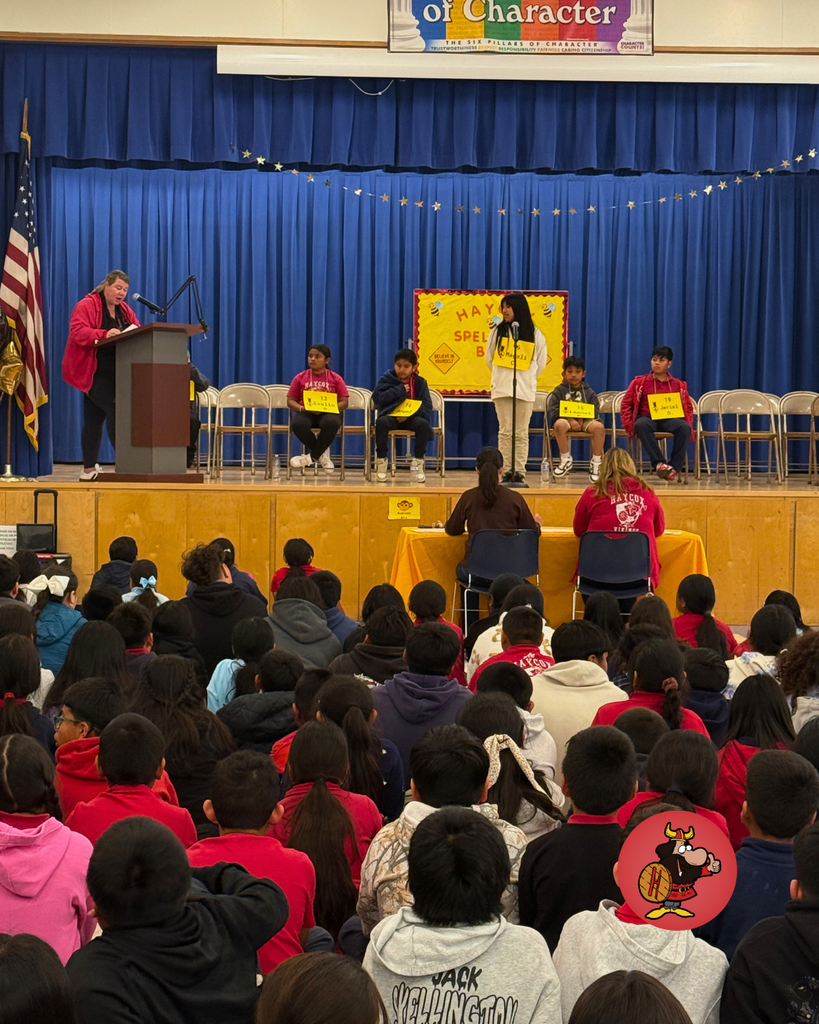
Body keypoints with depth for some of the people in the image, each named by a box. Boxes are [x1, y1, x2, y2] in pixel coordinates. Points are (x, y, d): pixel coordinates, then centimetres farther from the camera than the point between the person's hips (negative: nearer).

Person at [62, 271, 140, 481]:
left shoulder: (125, 310, 16)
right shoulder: (86, 306, -8)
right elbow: (78, 332, -20)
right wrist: (104, 334, -34)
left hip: (117, 373, 8)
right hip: (94, 372, -8)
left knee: (95, 419, 10)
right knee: (113, 410, -20)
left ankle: (89, 469, 13)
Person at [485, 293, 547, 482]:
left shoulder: (535, 334, 4)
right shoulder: (497, 331, 7)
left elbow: (541, 362, 10)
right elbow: (489, 358, 14)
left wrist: (527, 378, 10)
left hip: (525, 389, -1)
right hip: (501, 388, 1)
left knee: (521, 433, 0)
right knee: (505, 431, -2)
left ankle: (519, 471, 1)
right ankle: (506, 471, -1)